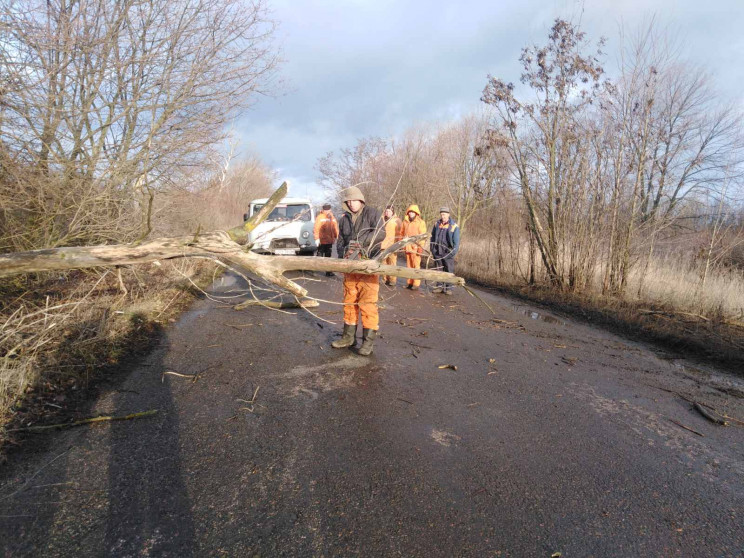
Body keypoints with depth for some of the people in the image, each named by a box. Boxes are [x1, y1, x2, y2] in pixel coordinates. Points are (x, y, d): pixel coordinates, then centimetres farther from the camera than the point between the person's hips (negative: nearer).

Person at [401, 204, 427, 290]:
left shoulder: (420, 222, -2)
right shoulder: (405, 222, 13)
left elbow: (422, 236, -6)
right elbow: (402, 233, 21)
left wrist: (421, 247, -12)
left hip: (415, 247, -5)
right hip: (407, 247, 5)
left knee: (416, 265, -4)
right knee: (409, 265, 8)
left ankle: (416, 284, -2)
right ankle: (410, 282, 14)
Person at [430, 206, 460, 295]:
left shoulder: (454, 226, -5)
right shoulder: (436, 224, 8)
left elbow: (456, 241, -5)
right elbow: (432, 237, 15)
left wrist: (453, 252, -12)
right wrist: (432, 249, 8)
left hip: (448, 253, -4)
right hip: (437, 252, 4)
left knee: (449, 270, 0)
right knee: (439, 270, 10)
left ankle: (448, 287, 7)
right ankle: (439, 286, 18)